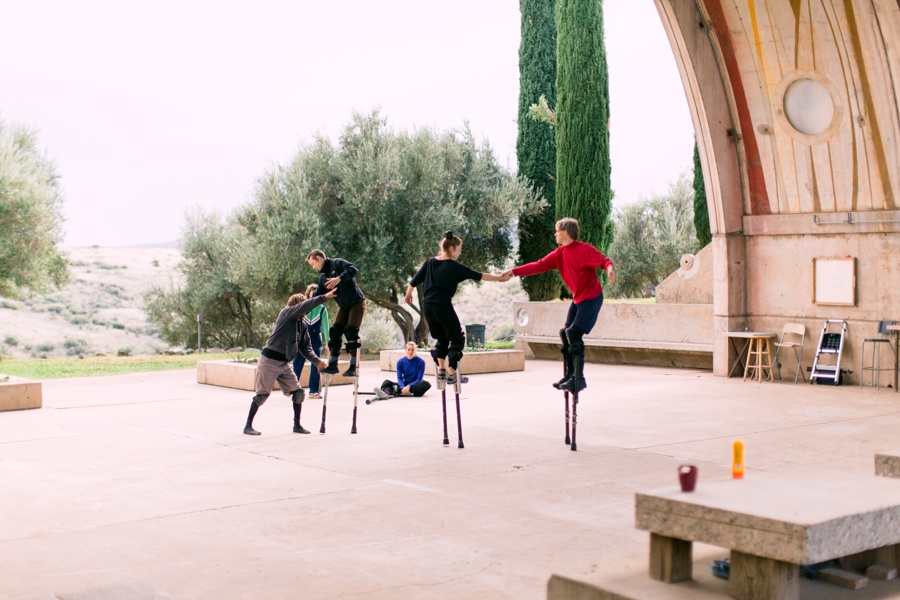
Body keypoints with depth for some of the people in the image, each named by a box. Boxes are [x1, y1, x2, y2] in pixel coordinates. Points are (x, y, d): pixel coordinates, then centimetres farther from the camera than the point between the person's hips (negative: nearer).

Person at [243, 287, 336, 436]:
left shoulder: (302, 325, 10)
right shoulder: (286, 313, -10)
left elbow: (305, 348, 8)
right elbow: (304, 307, -27)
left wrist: (317, 361, -6)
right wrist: (324, 297, -30)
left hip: (284, 363, 7)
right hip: (269, 361, -7)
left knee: (298, 392, 2)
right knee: (262, 394, -4)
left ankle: (297, 425, 15)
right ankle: (248, 425, 8)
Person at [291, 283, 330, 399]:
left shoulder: (322, 308, 2)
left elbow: (325, 325, 2)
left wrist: (327, 342, -3)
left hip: (316, 340, 0)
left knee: (315, 365, -2)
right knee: (297, 364, 1)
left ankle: (314, 390, 4)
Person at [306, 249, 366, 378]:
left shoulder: (337, 263, -10)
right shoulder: (323, 277, 12)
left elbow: (353, 270, -26)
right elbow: (317, 296, 15)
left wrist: (339, 279, -37)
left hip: (356, 302, -8)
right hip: (344, 306, 8)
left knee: (351, 332, -13)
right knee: (335, 332, 1)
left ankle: (353, 367, -10)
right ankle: (332, 365, 8)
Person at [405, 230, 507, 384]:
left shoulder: (429, 262, 7)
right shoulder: (454, 267, -7)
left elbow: (415, 280, 10)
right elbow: (478, 276, -3)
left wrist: (408, 294, 27)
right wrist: (499, 278, 6)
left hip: (427, 306, 6)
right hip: (443, 306, -6)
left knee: (442, 338, 21)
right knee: (457, 338, 6)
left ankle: (441, 370, 14)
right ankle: (451, 374, 2)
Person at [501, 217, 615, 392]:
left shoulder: (584, 250, -17)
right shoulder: (559, 254, 5)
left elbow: (603, 260, -23)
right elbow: (538, 265, 6)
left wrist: (610, 268, -47)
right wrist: (514, 272, 3)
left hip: (592, 298, -8)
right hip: (577, 298, 8)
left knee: (574, 334, -17)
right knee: (565, 334, 7)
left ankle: (579, 379, -11)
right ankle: (569, 375, 19)